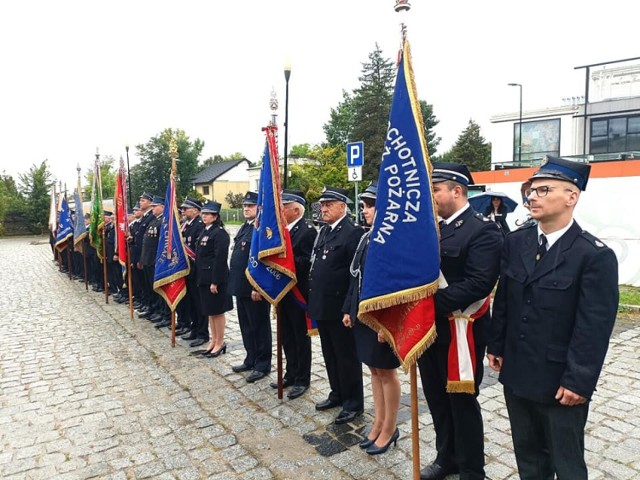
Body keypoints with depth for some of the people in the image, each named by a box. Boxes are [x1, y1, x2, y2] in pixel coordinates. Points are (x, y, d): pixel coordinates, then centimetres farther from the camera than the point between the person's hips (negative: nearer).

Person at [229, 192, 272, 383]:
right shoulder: (244, 227, 14)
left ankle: (263, 365, 18)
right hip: (241, 286, 9)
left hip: (255, 287, -9)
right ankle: (251, 360, 33)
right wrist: (235, 281, 16)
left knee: (259, 326, 4)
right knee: (246, 326, 18)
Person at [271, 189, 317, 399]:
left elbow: (308, 262, -23)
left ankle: (302, 379, 19)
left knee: (301, 337, 6)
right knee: (287, 336, 17)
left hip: (298, 292, -8)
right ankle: (291, 374, 32)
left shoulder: (308, 231, -14)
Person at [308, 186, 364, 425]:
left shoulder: (353, 232, -13)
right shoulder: (324, 231, 13)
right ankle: (337, 394, 35)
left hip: (340, 306, -8)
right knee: (330, 354, 18)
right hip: (322, 305, 8)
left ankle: (353, 403, 20)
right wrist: (314, 298, 13)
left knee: (347, 355, 5)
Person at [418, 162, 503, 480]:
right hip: (428, 329, 7)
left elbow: (479, 284, -24)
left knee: (462, 402, 9)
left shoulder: (483, 230, -13)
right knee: (437, 399, 19)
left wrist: (433, 300, -27)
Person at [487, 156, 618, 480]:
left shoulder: (595, 255, -14)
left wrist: (578, 381, -16)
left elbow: (595, 327, -15)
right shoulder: (515, 243, 3)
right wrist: (496, 346, 9)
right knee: (527, 454, 22)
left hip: (560, 381, -4)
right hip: (516, 373, 5)